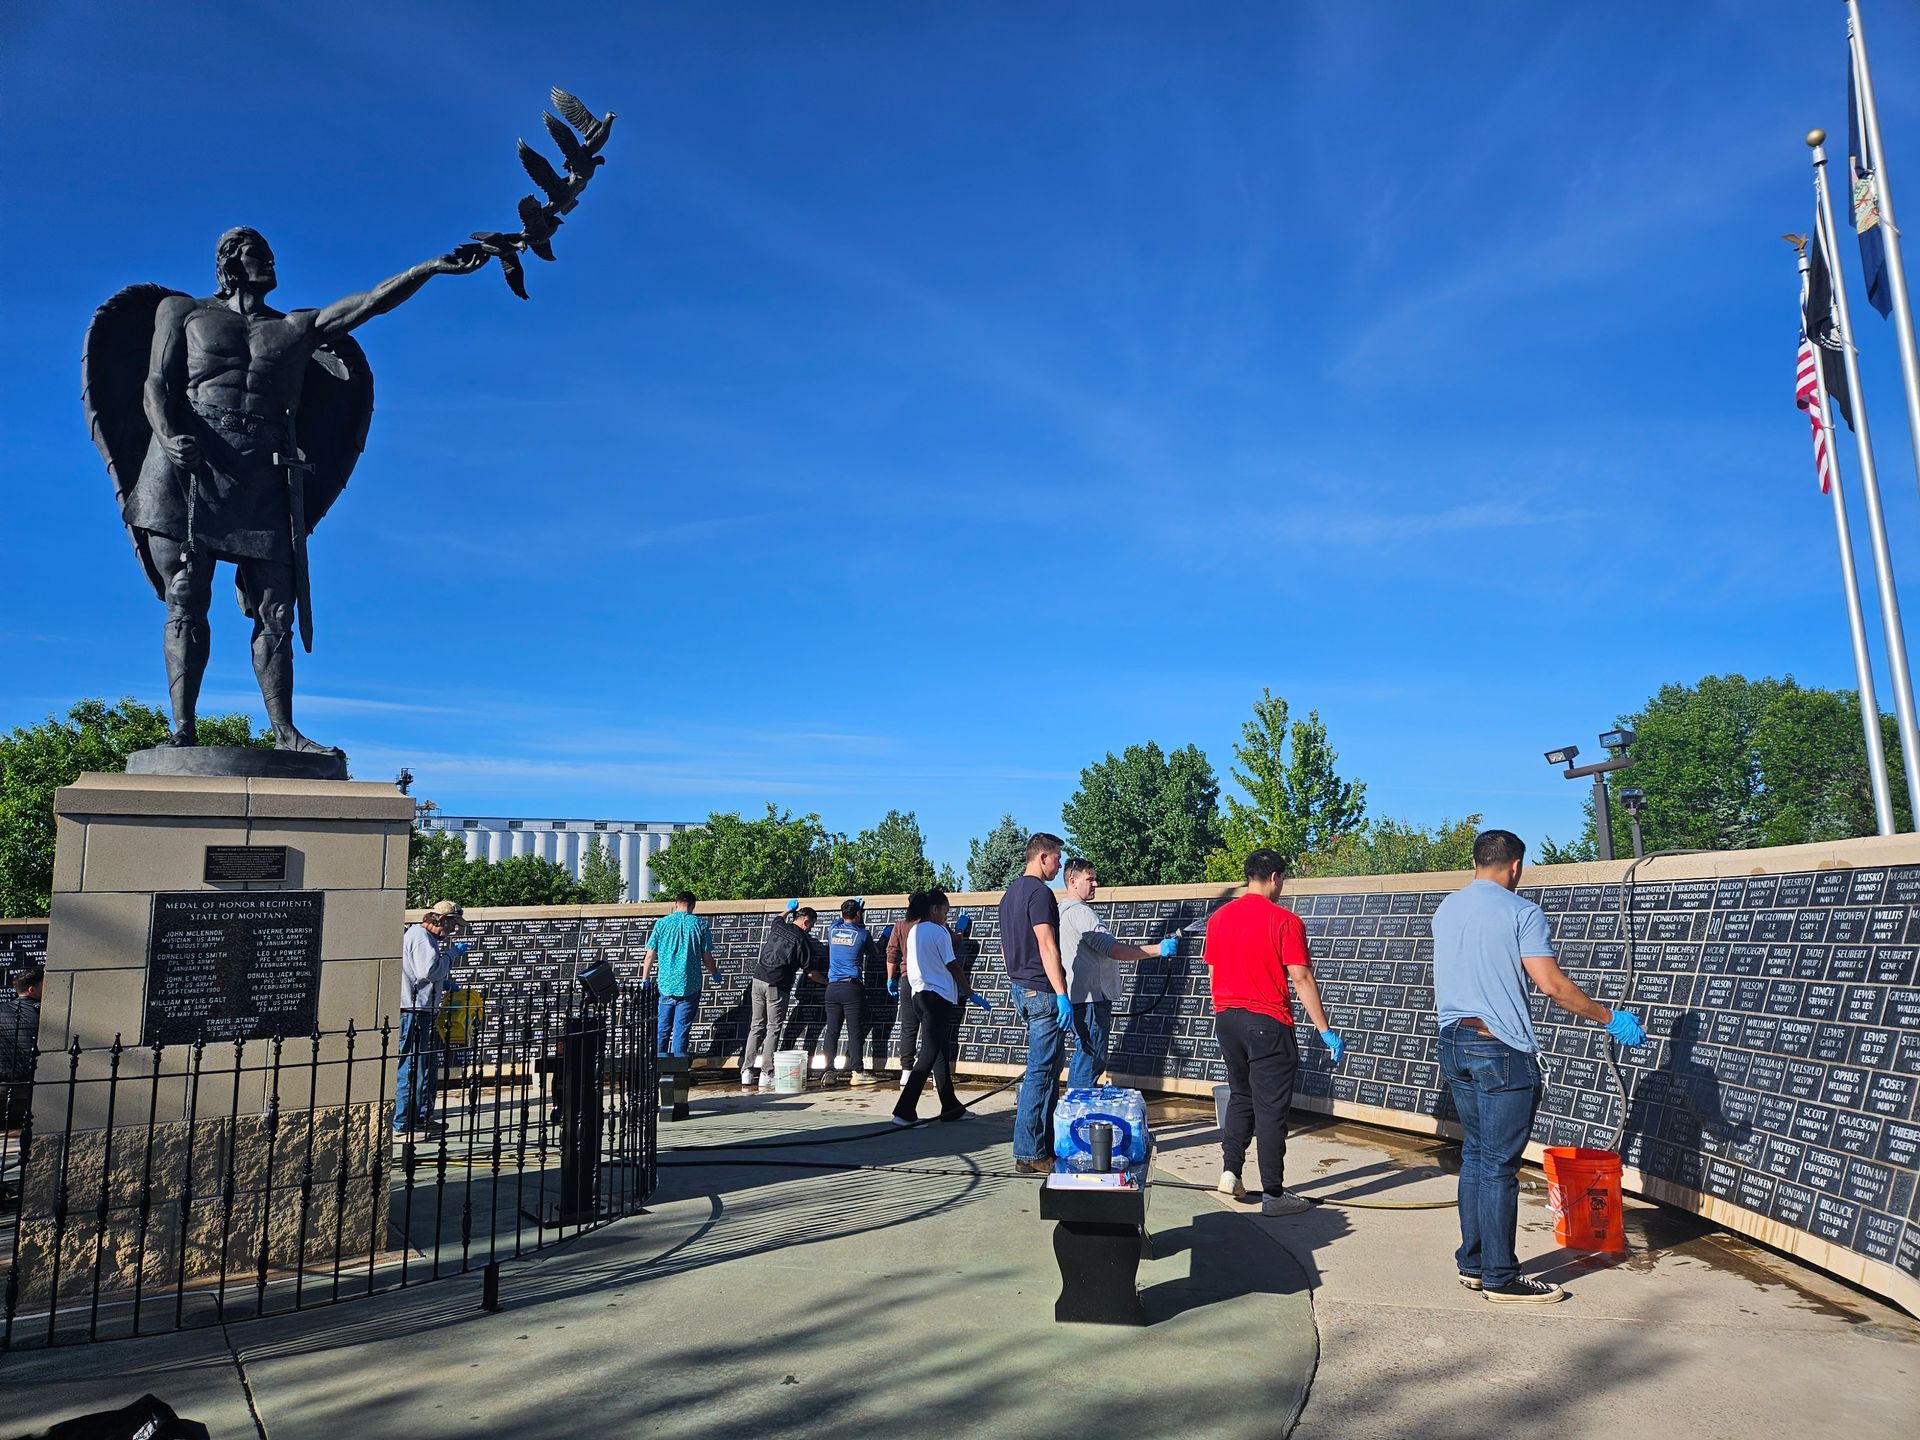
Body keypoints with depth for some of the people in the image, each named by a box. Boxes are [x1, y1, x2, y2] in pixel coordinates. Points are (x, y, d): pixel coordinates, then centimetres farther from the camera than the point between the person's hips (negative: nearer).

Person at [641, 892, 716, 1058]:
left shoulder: (662, 923, 2)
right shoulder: (700, 924, -1)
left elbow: (650, 955, 3)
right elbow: (706, 958, 0)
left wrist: (644, 979, 15)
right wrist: (715, 973, 19)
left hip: (666, 984, 1)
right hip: (690, 986, -1)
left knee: (662, 1028, 11)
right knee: (681, 1030, 2)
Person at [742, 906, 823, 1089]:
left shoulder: (777, 927, 11)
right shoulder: (802, 940, -5)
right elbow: (810, 973, -1)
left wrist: (789, 909, 56)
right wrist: (828, 981, 13)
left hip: (758, 979, 6)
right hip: (777, 987, -6)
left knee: (757, 1026, 10)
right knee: (773, 1029, 0)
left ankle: (747, 1072, 6)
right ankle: (766, 1076, -2)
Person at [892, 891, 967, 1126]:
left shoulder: (914, 932, 12)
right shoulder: (938, 932, -11)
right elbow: (952, 965, -9)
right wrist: (968, 991, 3)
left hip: (920, 993, 9)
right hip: (939, 996, -9)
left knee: (941, 1052, 16)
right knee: (929, 1055, -8)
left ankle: (951, 1107, 23)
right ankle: (904, 1112, -12)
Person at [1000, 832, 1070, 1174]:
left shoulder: (1010, 893, 16)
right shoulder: (1039, 892, -14)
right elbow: (1047, 946, -21)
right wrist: (1061, 994, -22)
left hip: (1022, 989, 10)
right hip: (1041, 991, -10)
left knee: (1047, 1070, 16)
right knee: (1041, 1073, -6)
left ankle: (1042, 1143, 22)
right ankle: (1029, 1153, -4)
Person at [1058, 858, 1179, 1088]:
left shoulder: (1064, 911, 20)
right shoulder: (1080, 912, -15)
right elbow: (1112, 949, -21)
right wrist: (1157, 950, -20)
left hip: (1079, 998, 11)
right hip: (1090, 999, -11)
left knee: (1084, 1056, 17)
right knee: (1091, 1058, -8)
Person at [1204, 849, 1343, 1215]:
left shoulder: (1219, 917, 6)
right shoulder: (1285, 920, -12)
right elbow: (1301, 979, -13)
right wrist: (1325, 1030, -8)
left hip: (1227, 1018, 6)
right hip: (1268, 1023, -6)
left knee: (1241, 1096, 20)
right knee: (1271, 1107, 1)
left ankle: (1230, 1171, 13)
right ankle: (1273, 1194, 6)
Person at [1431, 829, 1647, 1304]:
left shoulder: (1445, 909, 12)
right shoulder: (1521, 912, -10)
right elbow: (1552, 985, -15)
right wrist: (1610, 1019, -3)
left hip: (1453, 1042, 7)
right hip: (1501, 1050, -7)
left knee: (1475, 1154, 16)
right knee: (1500, 1165, -1)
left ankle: (1472, 1264, 21)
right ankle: (1501, 1278, 7)